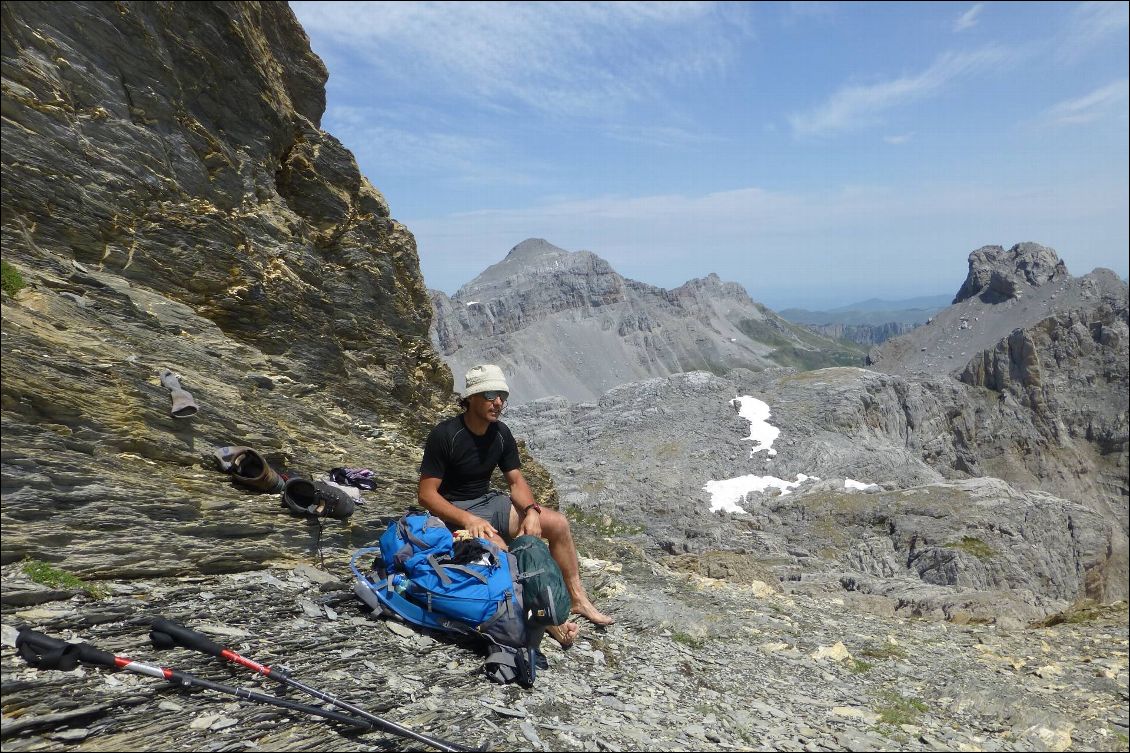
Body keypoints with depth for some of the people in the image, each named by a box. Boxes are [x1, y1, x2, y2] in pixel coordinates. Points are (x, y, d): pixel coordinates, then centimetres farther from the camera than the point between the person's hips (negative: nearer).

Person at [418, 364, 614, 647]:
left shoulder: (501, 433, 0)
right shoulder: (444, 435, -20)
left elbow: (516, 481, 5)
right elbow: (427, 494, -20)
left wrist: (531, 511, -16)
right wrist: (468, 520, -33)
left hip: (489, 501, 7)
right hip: (455, 512, -7)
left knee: (558, 523, -3)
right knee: (498, 547, -35)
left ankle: (577, 598, 8)